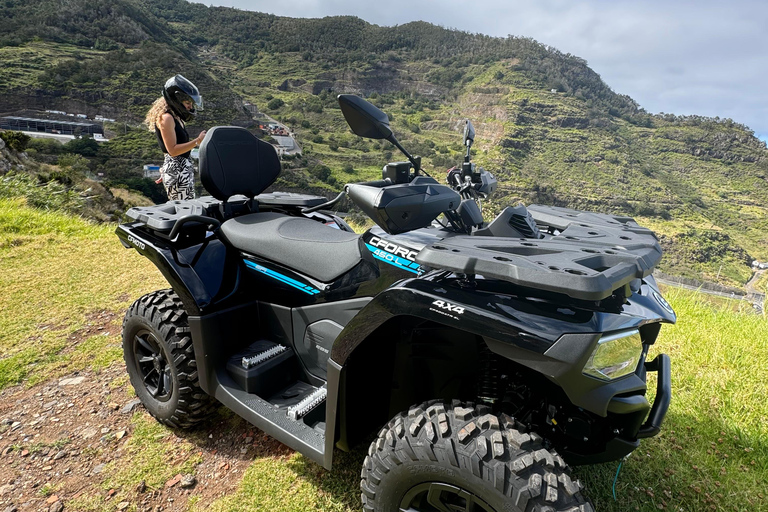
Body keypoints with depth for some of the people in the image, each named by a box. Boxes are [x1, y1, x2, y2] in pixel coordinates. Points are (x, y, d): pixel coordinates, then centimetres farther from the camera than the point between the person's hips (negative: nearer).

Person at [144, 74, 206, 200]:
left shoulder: (176, 117, 18)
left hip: (184, 169, 10)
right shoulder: (166, 118, -11)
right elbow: (172, 150, -18)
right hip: (176, 171, -10)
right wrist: (197, 141, -22)